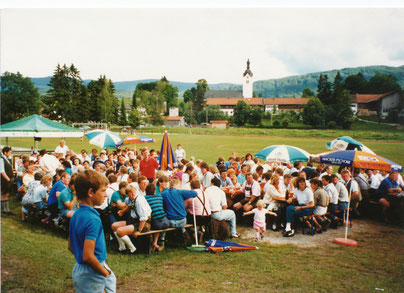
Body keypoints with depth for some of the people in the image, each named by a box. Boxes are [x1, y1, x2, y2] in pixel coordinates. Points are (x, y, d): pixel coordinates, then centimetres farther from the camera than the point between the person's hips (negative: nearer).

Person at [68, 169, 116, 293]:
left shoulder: (76, 215, 5)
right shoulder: (93, 219, -23)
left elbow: (70, 246, 15)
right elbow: (88, 256, -29)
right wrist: (105, 272, -13)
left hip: (79, 269, 9)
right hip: (91, 275, -9)